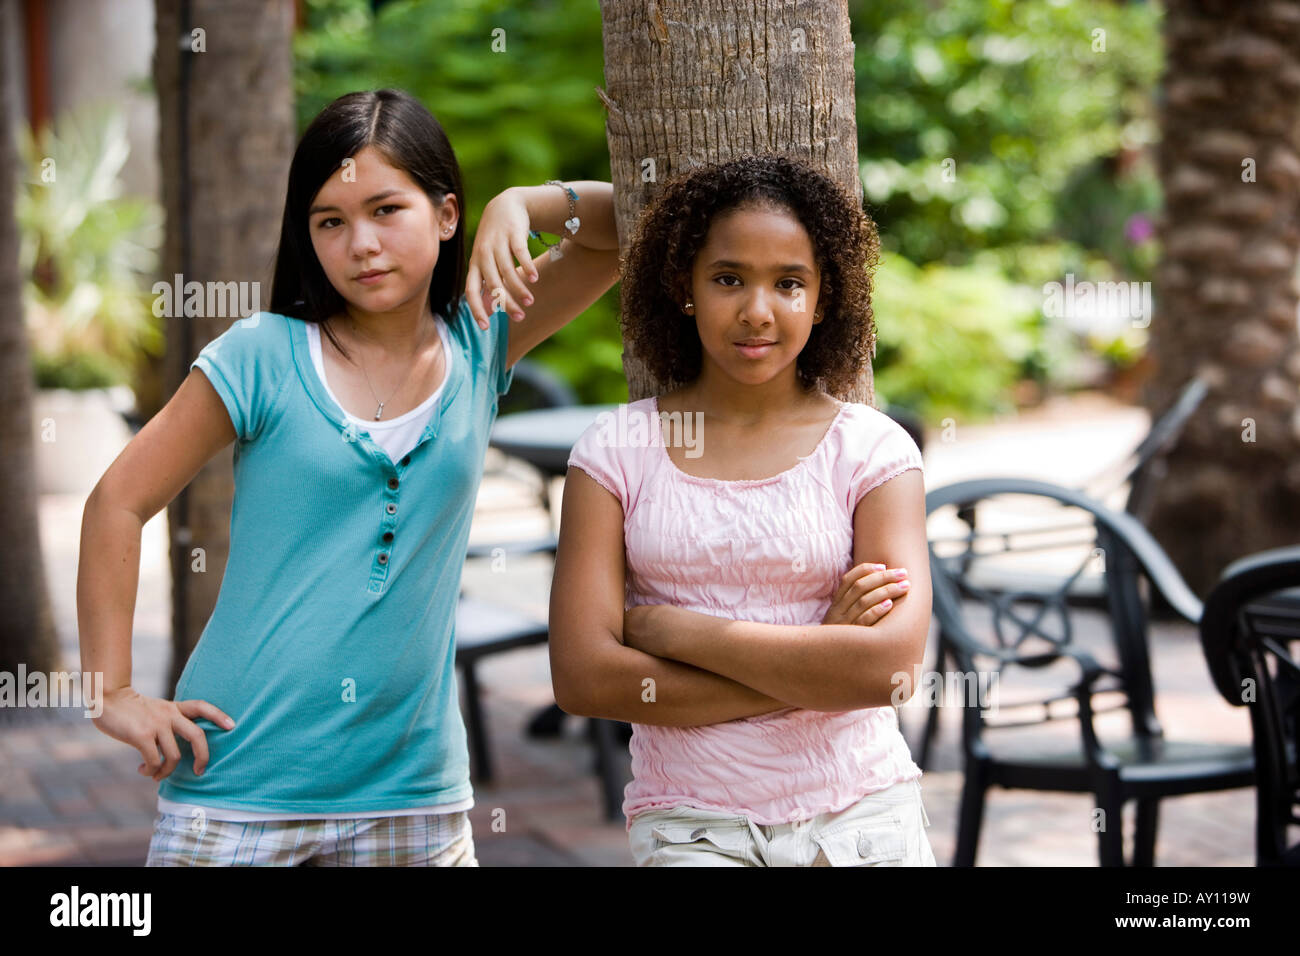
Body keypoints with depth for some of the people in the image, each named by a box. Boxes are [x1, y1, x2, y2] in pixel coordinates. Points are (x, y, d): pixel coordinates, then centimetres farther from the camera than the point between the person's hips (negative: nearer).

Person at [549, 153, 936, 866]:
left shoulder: (872, 449, 0)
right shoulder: (616, 450, 2)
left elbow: (889, 666, -12)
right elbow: (584, 678, -7)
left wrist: (674, 630, -9)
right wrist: (815, 664, -10)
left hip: (862, 814, 1)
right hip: (692, 826, -1)